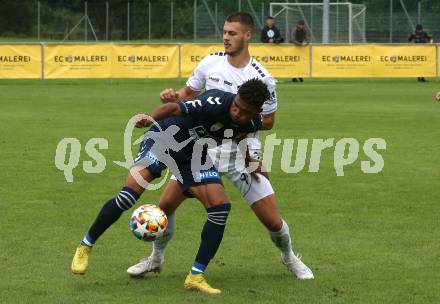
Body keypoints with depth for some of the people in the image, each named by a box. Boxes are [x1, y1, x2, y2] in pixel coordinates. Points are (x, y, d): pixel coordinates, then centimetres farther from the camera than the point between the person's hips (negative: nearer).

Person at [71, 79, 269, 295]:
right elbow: (175, 108, -39)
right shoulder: (217, 103, -32)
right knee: (128, 195, -21)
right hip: (166, 139, -6)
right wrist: (151, 118, -57)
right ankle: (86, 246, -1)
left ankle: (195, 277, -3)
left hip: (196, 155, 6)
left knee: (220, 208, -11)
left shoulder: (252, 124, -11)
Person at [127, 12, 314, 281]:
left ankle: (289, 258, 28)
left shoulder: (262, 78, -12)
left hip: (243, 153, -2)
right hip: (206, 147, 3)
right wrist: (175, 96, -11)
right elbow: (190, 92, 11)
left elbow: (268, 121, -2)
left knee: (273, 221, -5)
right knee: (165, 204, -4)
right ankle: (156, 259, 20)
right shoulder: (211, 63, -3)